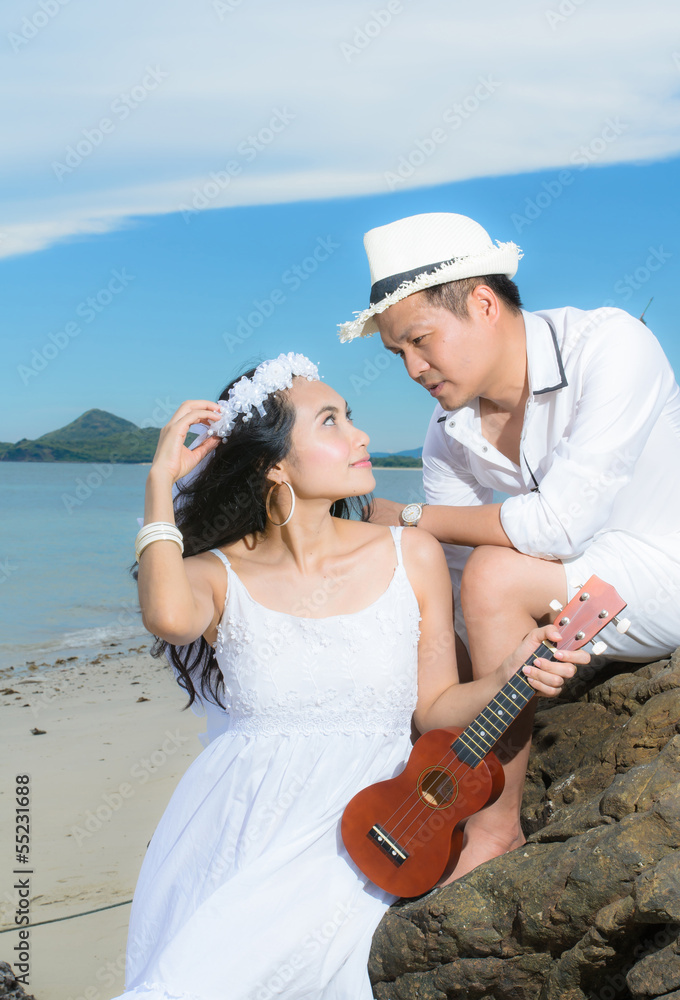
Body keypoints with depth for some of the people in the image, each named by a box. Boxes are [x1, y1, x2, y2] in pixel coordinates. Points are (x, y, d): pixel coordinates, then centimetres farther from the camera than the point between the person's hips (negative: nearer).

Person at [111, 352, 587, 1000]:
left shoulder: (412, 557, 4)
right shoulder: (216, 574, -1)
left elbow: (433, 706, 9)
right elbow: (169, 617, -26)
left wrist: (509, 679, -11)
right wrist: (160, 481, -15)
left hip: (356, 822, 0)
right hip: (235, 819, 0)